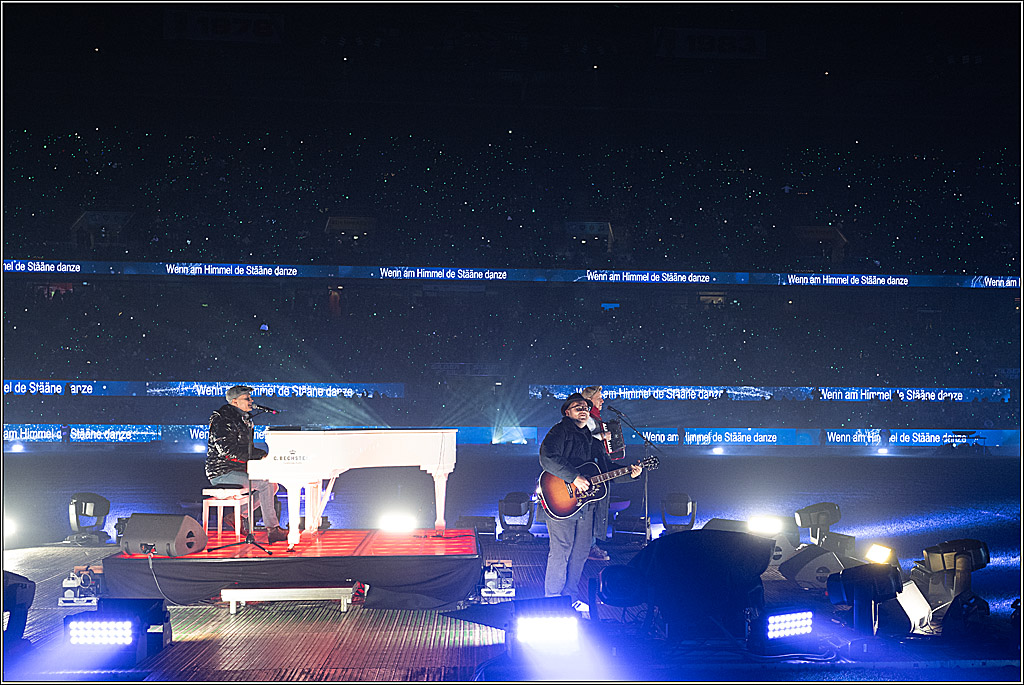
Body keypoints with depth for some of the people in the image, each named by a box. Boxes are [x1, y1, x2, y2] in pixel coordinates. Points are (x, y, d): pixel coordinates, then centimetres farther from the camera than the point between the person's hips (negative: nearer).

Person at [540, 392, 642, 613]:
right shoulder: (560, 431, -7)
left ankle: (572, 596, 25)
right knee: (560, 552, -5)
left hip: (586, 503, 8)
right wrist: (575, 478, -24)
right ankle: (553, 600, 5)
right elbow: (548, 459, -23)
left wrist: (629, 474, 5)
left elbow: (607, 469, 21)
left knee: (581, 552, 12)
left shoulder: (591, 438, 19)